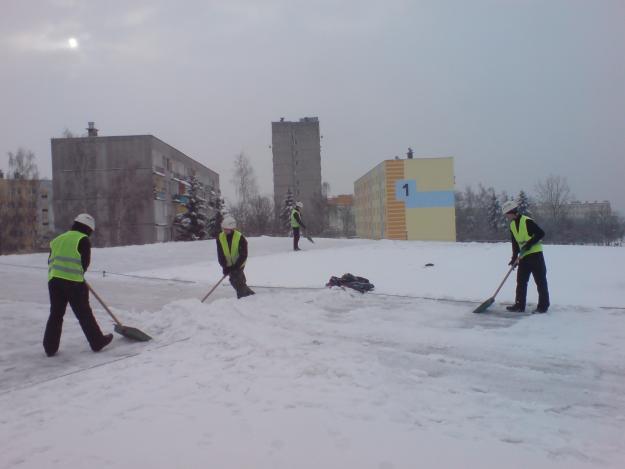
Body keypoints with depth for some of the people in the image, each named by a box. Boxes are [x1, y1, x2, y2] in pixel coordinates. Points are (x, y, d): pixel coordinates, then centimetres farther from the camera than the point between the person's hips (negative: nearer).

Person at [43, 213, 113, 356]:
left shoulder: (57, 239, 20)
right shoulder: (83, 240, -1)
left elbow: (51, 261, 19)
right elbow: (85, 262, -4)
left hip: (54, 280, 6)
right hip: (73, 281, -6)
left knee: (56, 314, 14)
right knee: (84, 313, 3)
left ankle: (50, 348, 16)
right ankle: (97, 342, 12)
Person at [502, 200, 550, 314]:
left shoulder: (527, 221, -15)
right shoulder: (512, 225, 10)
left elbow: (541, 233, -17)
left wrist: (530, 243, -20)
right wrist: (514, 257, 6)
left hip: (535, 254, -8)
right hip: (524, 256, 8)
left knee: (540, 281, -1)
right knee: (521, 281, 10)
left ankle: (543, 306, 5)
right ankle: (519, 305, 17)